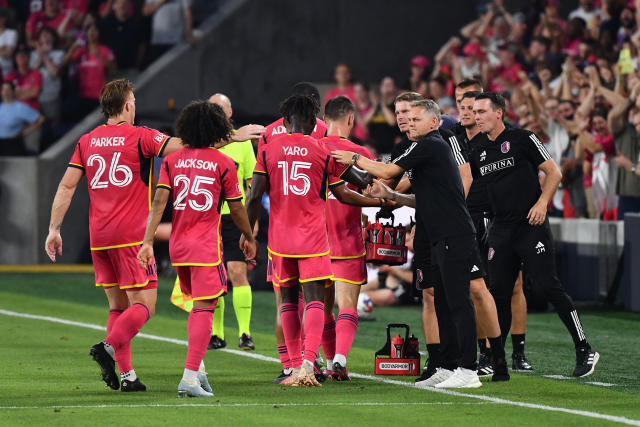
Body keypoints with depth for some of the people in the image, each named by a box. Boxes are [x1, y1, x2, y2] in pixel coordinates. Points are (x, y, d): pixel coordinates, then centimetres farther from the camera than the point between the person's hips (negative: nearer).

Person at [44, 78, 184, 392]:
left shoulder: (87, 142, 9)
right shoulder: (140, 137, -4)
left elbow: (66, 186, 7)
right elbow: (181, 146, -8)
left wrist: (54, 229, 11)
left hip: (99, 237, 6)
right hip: (132, 236, -5)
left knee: (117, 305, 11)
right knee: (143, 305, -4)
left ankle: (126, 374, 2)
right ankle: (109, 347, -26)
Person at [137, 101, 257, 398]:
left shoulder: (171, 161, 5)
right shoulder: (223, 163, -5)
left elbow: (159, 202, -4)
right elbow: (236, 208, 2)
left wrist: (148, 241, -6)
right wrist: (248, 237, 17)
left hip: (177, 245, 5)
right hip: (206, 246, -5)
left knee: (198, 304, 22)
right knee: (204, 308, -6)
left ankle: (196, 367, 18)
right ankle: (190, 378, -16)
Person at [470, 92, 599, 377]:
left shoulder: (522, 139, -3)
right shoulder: (479, 152, 14)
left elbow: (554, 173, -2)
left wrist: (541, 203, -15)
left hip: (531, 226, -6)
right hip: (501, 231, 6)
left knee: (549, 287, -9)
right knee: (499, 293, 5)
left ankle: (584, 350, -2)